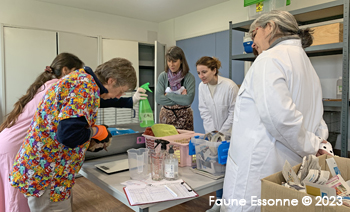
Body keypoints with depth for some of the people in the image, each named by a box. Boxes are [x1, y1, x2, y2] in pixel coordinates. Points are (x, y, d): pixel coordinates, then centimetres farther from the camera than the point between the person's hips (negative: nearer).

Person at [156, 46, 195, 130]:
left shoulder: (189, 77, -8)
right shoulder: (163, 76, -1)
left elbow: (188, 100, -19)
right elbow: (158, 98, -11)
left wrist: (168, 95, -13)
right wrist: (181, 98, -13)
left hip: (184, 117, -1)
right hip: (166, 116, 2)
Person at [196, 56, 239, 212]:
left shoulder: (229, 86, -19)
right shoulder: (202, 86, -3)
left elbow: (234, 112, -13)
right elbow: (204, 110, 1)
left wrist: (222, 132, -12)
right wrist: (212, 131, -7)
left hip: (229, 133, -4)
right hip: (213, 132, 5)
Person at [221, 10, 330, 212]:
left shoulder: (270, 59, -11)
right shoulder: (306, 64, 19)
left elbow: (279, 115, -25)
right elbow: (317, 122, 20)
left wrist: (312, 147, -12)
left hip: (256, 174, -9)